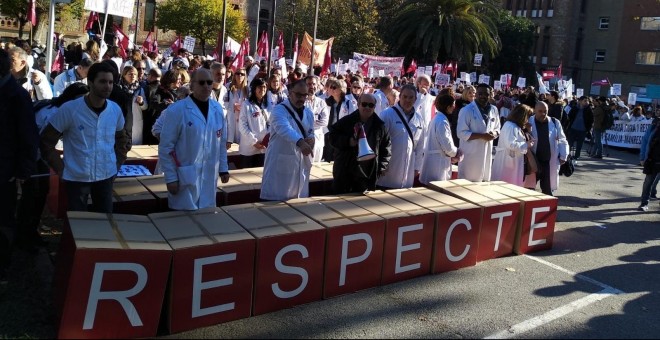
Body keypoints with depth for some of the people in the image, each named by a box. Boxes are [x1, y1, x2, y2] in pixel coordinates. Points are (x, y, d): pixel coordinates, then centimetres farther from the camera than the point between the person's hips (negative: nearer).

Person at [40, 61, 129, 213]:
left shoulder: (116, 110, -2)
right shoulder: (69, 109, -13)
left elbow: (121, 139, 16)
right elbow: (46, 141, -5)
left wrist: (117, 164, 8)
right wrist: (60, 169, -7)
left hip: (106, 175, 3)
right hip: (76, 177, -3)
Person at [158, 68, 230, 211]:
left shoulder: (217, 108, 6)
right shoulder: (176, 110, -10)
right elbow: (165, 147, -9)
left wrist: (223, 168, 11)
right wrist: (170, 178, -11)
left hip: (209, 178, 5)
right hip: (185, 178, -4)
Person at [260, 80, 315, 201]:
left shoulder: (308, 113, 12)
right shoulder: (279, 110, -11)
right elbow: (285, 128, -31)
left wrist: (311, 140, -10)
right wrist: (300, 141, -48)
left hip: (301, 163, 6)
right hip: (280, 162, -6)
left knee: (299, 200, 13)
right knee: (275, 199, -5)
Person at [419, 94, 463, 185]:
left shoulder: (437, 118, 11)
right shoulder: (442, 121, -19)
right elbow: (447, 146, -21)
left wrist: (454, 152, 8)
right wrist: (456, 153, -1)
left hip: (435, 159, 10)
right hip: (438, 161, -10)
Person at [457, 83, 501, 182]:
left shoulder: (494, 110, 8)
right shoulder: (466, 110, -11)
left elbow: (497, 129, 19)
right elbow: (461, 133, -16)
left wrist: (494, 134, -5)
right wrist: (482, 136, -20)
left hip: (487, 153, 6)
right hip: (470, 153, -6)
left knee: (485, 181, 15)